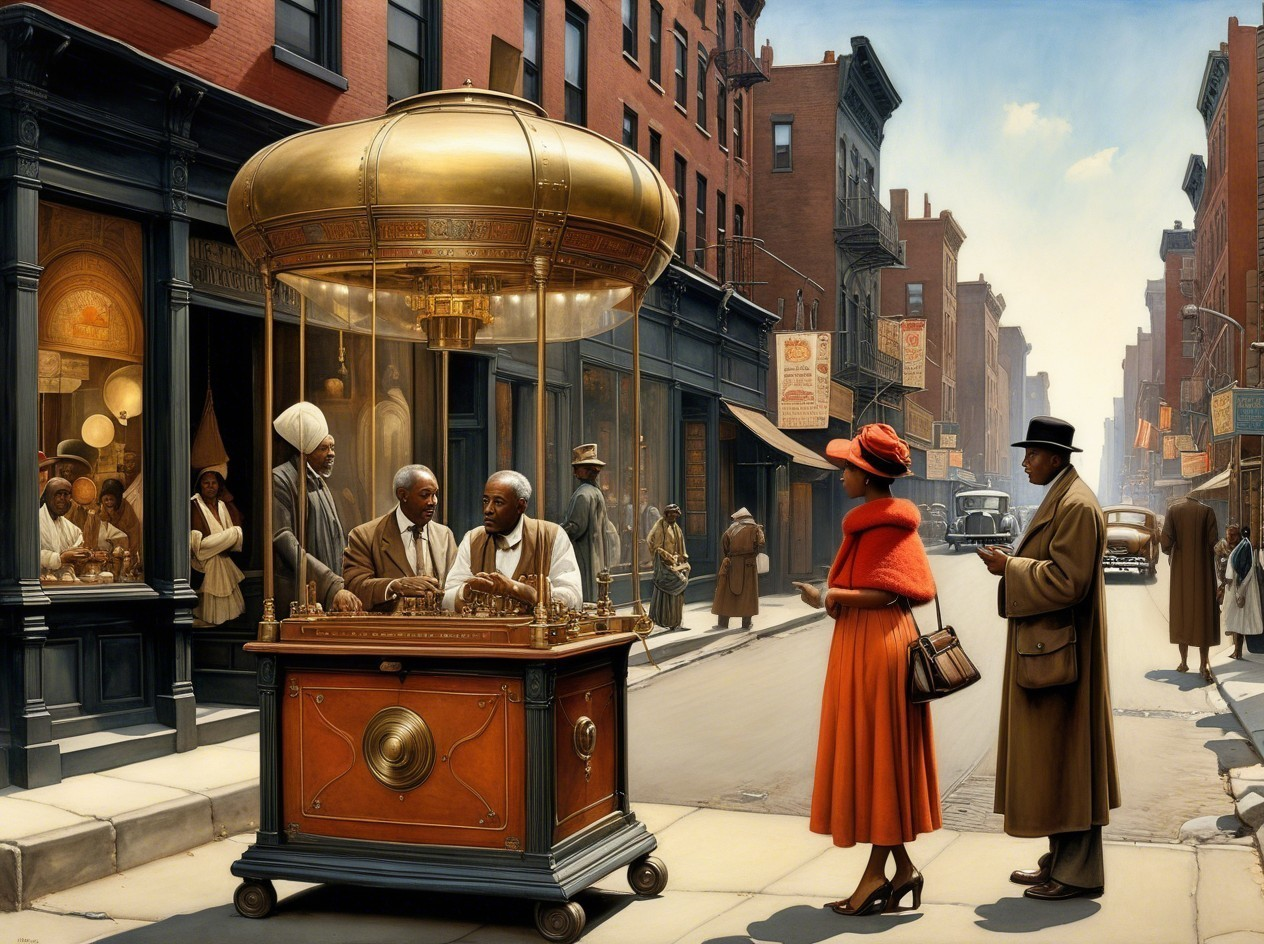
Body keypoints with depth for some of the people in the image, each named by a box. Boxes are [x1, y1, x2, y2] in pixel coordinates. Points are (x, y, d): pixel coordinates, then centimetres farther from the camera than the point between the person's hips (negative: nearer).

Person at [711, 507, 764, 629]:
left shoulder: (731, 530, 5)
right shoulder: (754, 529, 3)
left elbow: (723, 546, 0)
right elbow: (760, 545, -7)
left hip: (731, 565, 0)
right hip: (748, 565, 0)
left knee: (726, 594, 6)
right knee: (747, 595, 7)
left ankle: (723, 623, 5)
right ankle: (746, 624, 6)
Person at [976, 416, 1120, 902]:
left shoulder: (1077, 505, -17)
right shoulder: (1057, 500, 15)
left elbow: (1067, 580, -23)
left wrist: (1010, 567, -16)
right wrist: (1012, 564, 8)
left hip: (1060, 651, -11)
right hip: (1042, 645, 11)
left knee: (1062, 753, -4)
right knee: (1049, 755, 14)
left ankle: (1078, 872, 4)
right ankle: (1060, 859, 23)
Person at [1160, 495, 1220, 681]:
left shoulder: (1173, 510, 1)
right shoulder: (1207, 511, 0)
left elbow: (1165, 542, -10)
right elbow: (1212, 543, -8)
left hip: (1181, 570, 1)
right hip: (1203, 569, -1)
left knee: (1181, 612, 10)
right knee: (1203, 613, 3)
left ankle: (1184, 661, 13)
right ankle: (1203, 664, -3)